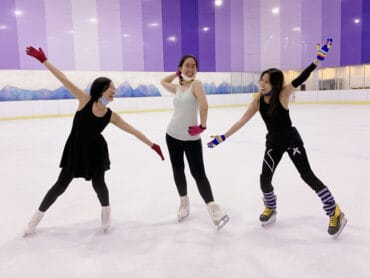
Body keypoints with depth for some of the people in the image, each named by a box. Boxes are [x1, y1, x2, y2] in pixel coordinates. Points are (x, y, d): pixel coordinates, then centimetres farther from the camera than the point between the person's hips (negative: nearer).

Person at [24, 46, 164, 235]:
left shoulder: (111, 116, -12)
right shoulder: (85, 100, -19)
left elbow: (133, 130, -7)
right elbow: (64, 79, -21)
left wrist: (152, 145, -5)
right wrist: (44, 60, -22)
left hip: (96, 151, 1)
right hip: (75, 149, -1)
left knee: (98, 184, 1)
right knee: (61, 185, 5)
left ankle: (106, 210, 34)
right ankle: (38, 216, 27)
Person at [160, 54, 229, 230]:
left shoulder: (196, 84, -10)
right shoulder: (178, 88, 9)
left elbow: (204, 105, -25)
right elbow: (163, 82, 30)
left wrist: (202, 126, -17)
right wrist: (178, 73, 18)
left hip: (192, 138, -6)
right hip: (172, 135, 6)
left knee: (198, 173, -7)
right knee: (178, 171, 13)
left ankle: (213, 208, -1)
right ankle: (184, 203, 30)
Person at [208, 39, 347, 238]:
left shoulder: (283, 95, -19)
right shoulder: (258, 102, -9)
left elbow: (301, 79, -29)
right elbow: (241, 122, -7)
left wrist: (317, 59, -41)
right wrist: (223, 137, -10)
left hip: (291, 140, -3)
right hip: (273, 144, 4)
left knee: (308, 176, -4)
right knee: (264, 180, 0)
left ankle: (335, 213, 11)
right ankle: (270, 209, 31)